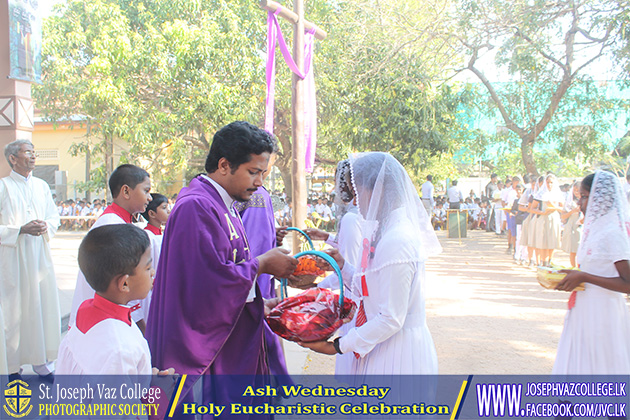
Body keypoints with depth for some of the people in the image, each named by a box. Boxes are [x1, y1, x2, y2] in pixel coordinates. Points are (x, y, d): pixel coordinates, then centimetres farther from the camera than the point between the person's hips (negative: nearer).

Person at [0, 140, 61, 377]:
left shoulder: (42, 186, 11)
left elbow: (54, 218, 12)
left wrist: (45, 227, -8)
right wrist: (21, 230, -19)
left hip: (39, 257, 5)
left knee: (42, 306, 7)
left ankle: (40, 359, 19)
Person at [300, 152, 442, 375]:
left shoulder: (396, 241, -23)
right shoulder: (387, 232, 7)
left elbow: (391, 320, -23)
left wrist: (339, 346, -16)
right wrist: (343, 266, 5)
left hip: (397, 356, -9)